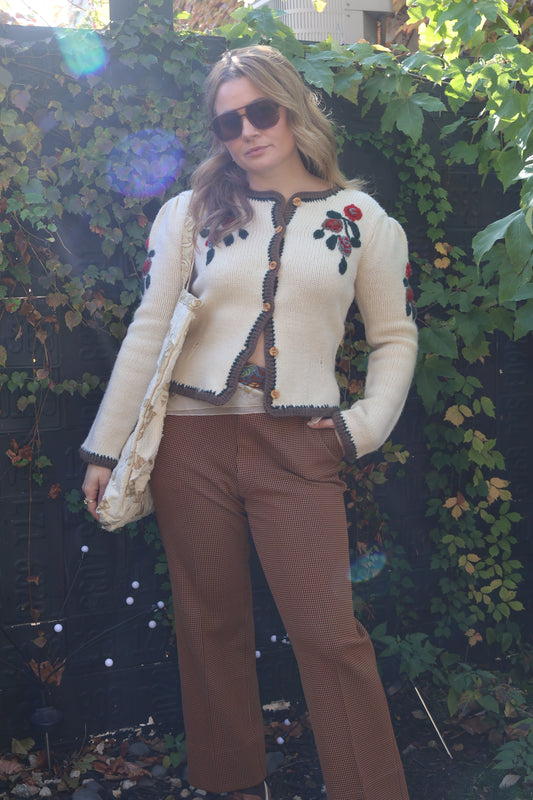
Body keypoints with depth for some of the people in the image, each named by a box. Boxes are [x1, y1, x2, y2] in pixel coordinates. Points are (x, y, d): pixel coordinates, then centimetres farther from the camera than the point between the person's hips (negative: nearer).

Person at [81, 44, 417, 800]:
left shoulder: (361, 218, 7)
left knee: (329, 632, -4)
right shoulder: (191, 212, 7)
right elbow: (147, 332, 4)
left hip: (300, 448, -1)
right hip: (191, 441, 2)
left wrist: (366, 424, -2)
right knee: (211, 624, 9)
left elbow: (395, 336, 12)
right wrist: (105, 448, 2)